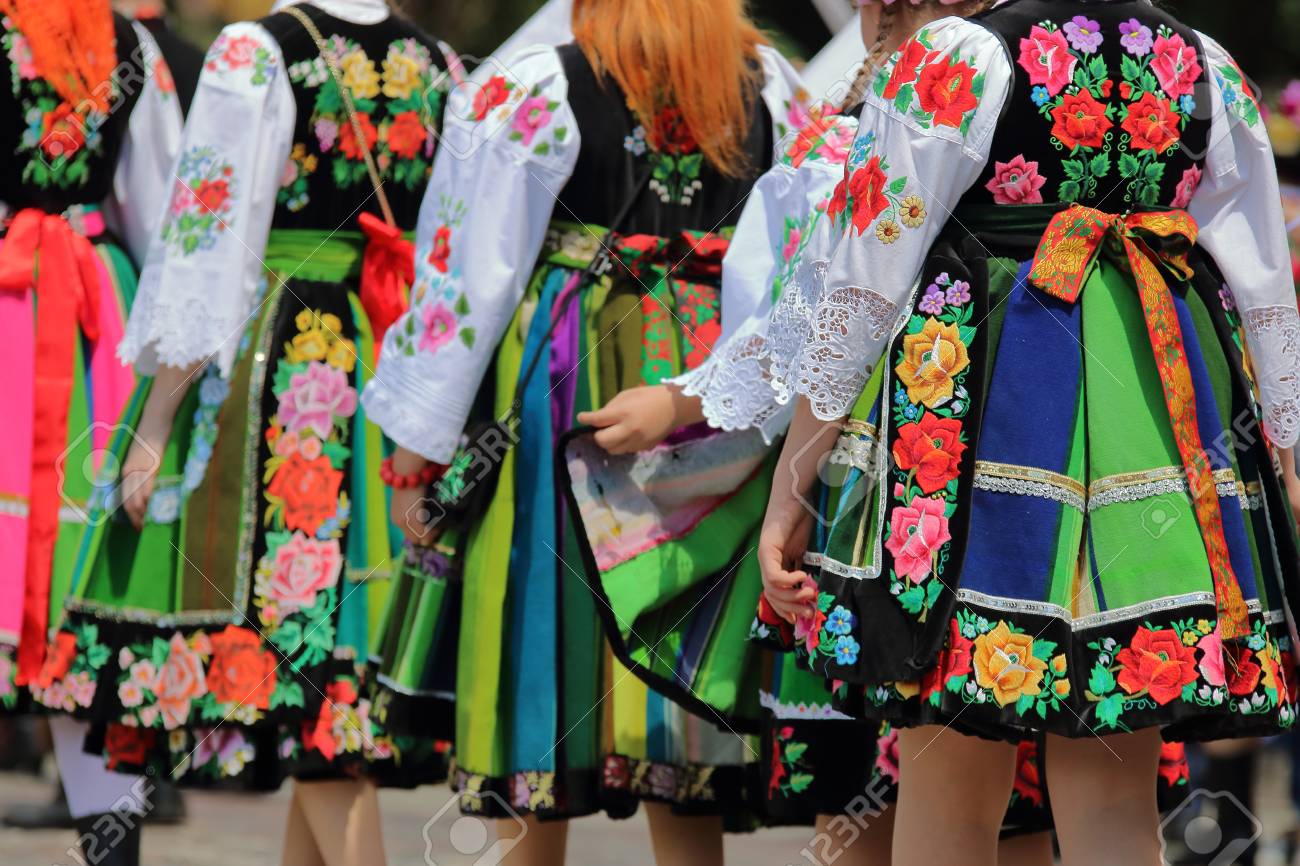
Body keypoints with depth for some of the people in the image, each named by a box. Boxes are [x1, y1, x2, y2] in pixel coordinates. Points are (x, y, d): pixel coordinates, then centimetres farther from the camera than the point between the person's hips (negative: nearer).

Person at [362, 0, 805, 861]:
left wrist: (416, 448, -3)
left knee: (547, 633, 6)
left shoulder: (533, 93, -10)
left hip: (570, 395, -3)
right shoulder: (774, 88, 2)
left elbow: (467, 274, -8)